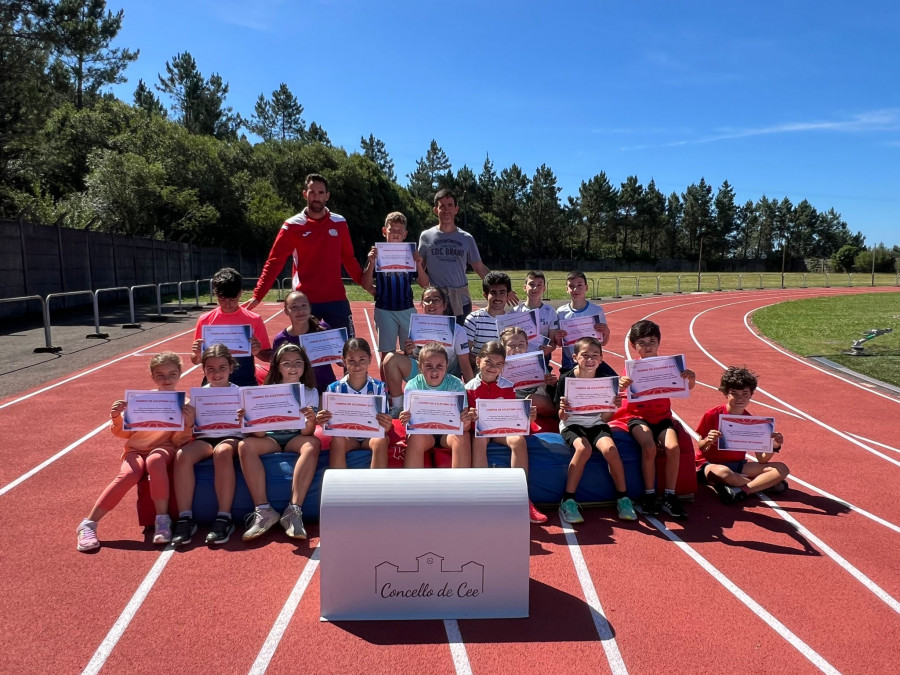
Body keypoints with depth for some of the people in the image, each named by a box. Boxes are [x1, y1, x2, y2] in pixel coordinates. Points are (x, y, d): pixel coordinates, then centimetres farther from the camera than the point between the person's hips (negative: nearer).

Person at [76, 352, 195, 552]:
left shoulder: (184, 404, 3)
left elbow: (179, 441, -2)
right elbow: (124, 433, 14)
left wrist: (188, 424, -21)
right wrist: (116, 418, -7)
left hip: (164, 448, -2)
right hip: (136, 449, 2)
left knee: (155, 460, -38)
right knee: (128, 474, -31)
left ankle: (162, 520, -29)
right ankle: (88, 525, -19)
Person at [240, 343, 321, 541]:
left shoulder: (310, 392, 0)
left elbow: (307, 433, -9)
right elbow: (258, 434, -7)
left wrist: (310, 422, -33)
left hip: (296, 438, -1)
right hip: (271, 438, 1)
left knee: (313, 444, -34)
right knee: (245, 445, -29)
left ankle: (294, 510, -37)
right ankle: (263, 510, -30)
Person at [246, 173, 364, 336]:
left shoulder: (339, 223, 6)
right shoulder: (292, 225, -2)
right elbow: (274, 262, -3)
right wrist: (257, 295, -10)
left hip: (336, 300, 2)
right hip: (305, 301, -2)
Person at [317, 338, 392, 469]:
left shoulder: (378, 387, -6)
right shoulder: (334, 389, -5)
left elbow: (383, 425, -7)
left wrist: (386, 426, -32)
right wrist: (323, 423, -28)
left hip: (372, 435, 0)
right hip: (346, 435, 0)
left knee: (381, 441, -32)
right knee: (337, 440, -32)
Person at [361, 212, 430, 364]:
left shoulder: (411, 254, 2)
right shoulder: (377, 254, -2)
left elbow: (424, 284, 1)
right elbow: (366, 285, -5)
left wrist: (419, 264, -15)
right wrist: (371, 263, -19)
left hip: (407, 310, 1)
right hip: (384, 311, -1)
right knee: (387, 354, 7)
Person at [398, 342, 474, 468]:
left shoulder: (456, 385, -11)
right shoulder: (413, 386, -10)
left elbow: (464, 426, -15)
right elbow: (410, 424, -11)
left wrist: (465, 423, -40)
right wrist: (406, 422, -36)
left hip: (449, 431, 0)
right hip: (422, 431, 0)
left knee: (462, 437, -31)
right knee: (415, 438, -33)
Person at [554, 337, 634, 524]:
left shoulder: (605, 380, -2)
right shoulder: (566, 379, -9)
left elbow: (605, 418, 1)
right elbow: (563, 417, -7)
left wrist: (613, 407, -19)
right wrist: (563, 410, -30)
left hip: (596, 424, 2)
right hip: (572, 424, -2)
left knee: (610, 448, -28)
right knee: (584, 448, -33)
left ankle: (623, 499, -9)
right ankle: (568, 501, -22)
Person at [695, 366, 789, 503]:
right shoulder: (712, 415, -11)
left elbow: (762, 460, 0)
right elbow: (701, 449, -6)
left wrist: (774, 446, -21)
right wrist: (708, 441, -29)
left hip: (738, 465, 5)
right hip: (711, 465, -5)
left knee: (782, 469, -13)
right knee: (722, 471, -41)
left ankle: (739, 490, -27)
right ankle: (766, 484, -15)